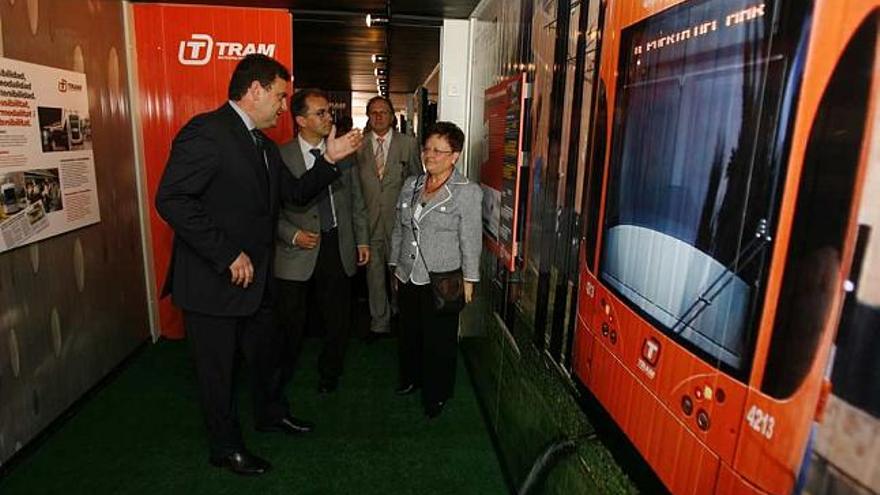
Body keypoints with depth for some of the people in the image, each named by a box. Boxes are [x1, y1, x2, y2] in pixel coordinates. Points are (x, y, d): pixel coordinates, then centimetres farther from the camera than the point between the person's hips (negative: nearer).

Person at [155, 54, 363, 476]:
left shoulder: (263, 144, 10)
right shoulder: (207, 131, -19)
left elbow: (295, 192, 13)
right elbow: (171, 200, -26)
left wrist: (329, 159, -1)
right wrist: (227, 255, -25)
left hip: (253, 276, 9)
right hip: (212, 282, -8)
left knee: (265, 351, 24)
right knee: (218, 367, 11)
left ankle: (270, 413, 48)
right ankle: (226, 446, 33)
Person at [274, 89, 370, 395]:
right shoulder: (281, 156, -8)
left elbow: (356, 201, 9)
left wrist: (362, 240, 8)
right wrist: (293, 235, -17)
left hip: (338, 247, 3)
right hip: (299, 250, -2)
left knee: (338, 319, 14)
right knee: (291, 323, 12)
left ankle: (329, 372, 39)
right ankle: (283, 377, 39)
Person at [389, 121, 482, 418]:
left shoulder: (467, 192, -10)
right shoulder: (411, 185, 7)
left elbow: (471, 241, -9)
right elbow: (398, 230, 13)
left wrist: (469, 281, -8)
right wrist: (395, 266, 15)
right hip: (408, 277, 5)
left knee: (439, 341, 8)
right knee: (409, 333, 20)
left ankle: (437, 394, 28)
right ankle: (411, 378, 44)